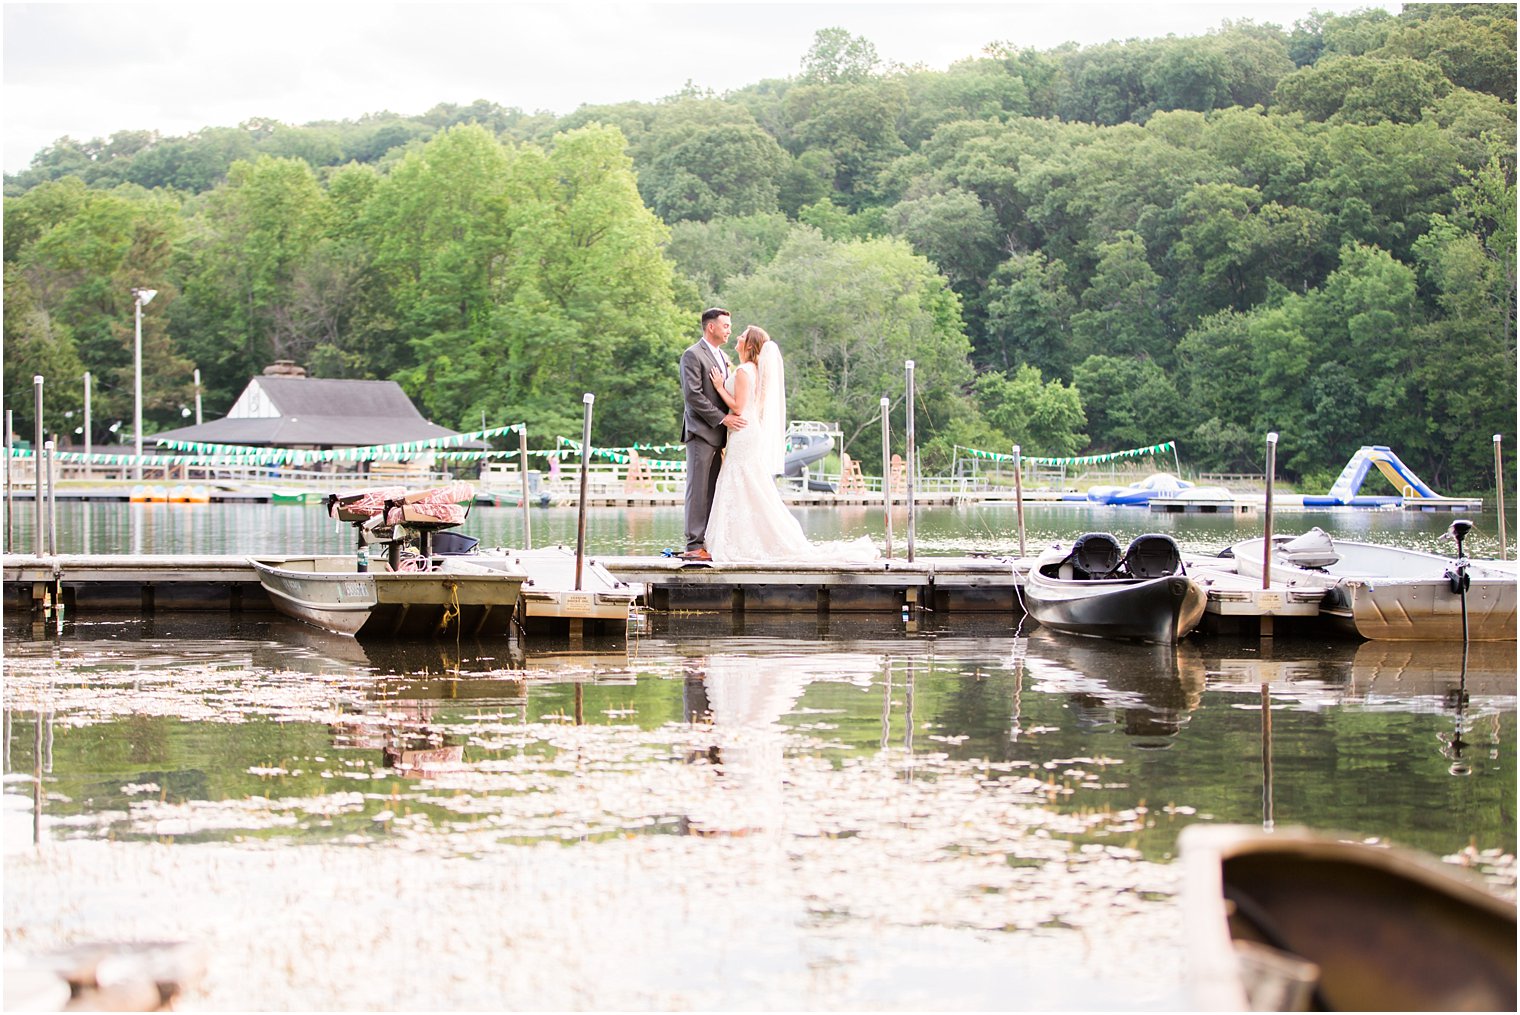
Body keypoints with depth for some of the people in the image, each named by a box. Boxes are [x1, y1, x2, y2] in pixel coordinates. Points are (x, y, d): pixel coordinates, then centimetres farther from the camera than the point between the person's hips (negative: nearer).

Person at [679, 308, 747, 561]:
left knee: (712, 490, 6)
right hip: (700, 432, -8)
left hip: (717, 435, 8)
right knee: (698, 489, -9)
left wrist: (730, 417, 8)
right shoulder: (693, 355, -7)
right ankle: (694, 545, -10)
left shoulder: (722, 357, 20)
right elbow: (692, 394, -15)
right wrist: (722, 418, -18)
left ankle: (706, 542, 7)